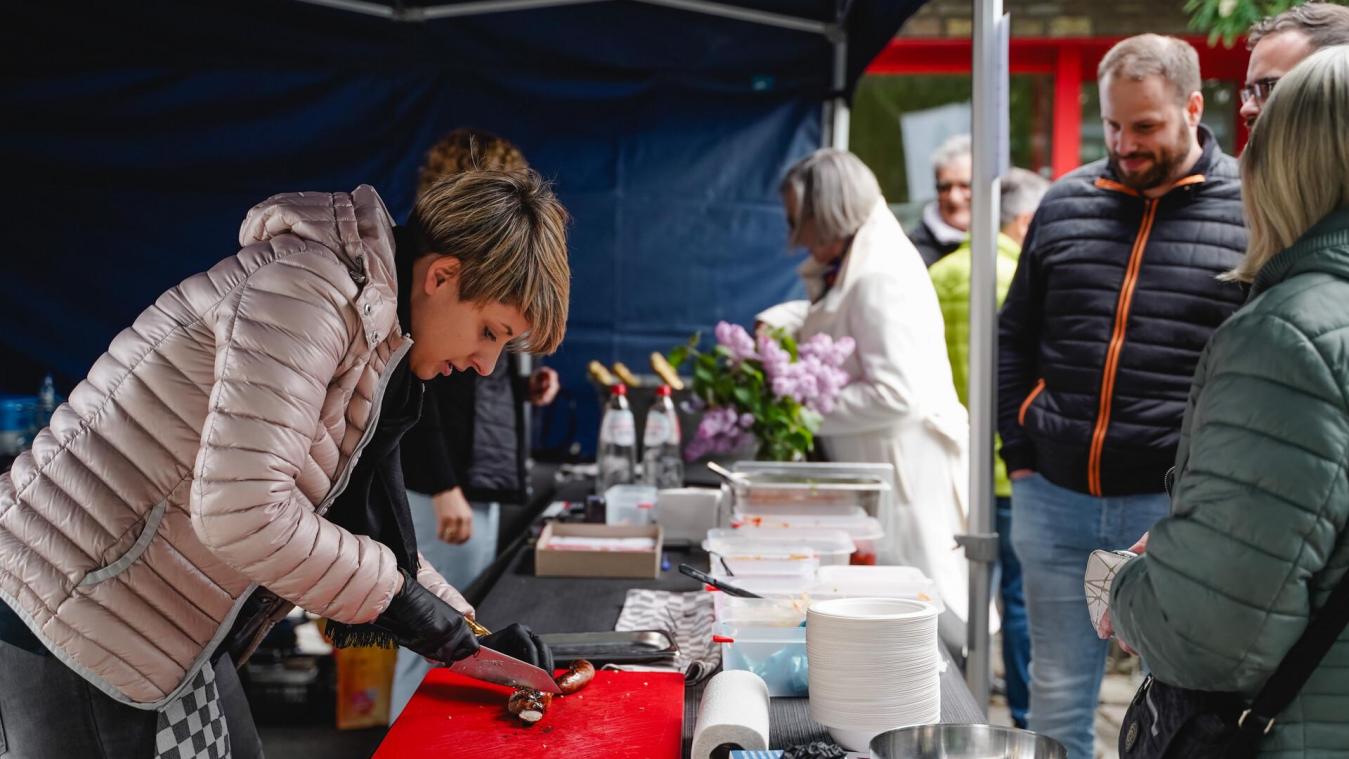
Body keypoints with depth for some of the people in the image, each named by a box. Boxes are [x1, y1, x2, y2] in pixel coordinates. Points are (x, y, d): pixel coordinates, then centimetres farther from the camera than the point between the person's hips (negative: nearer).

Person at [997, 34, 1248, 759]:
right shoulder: (1066, 202, 8)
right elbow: (1014, 339, 15)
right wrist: (1019, 454, 7)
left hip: (1177, 508, -3)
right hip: (1054, 499, 4)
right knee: (1056, 697, 14)